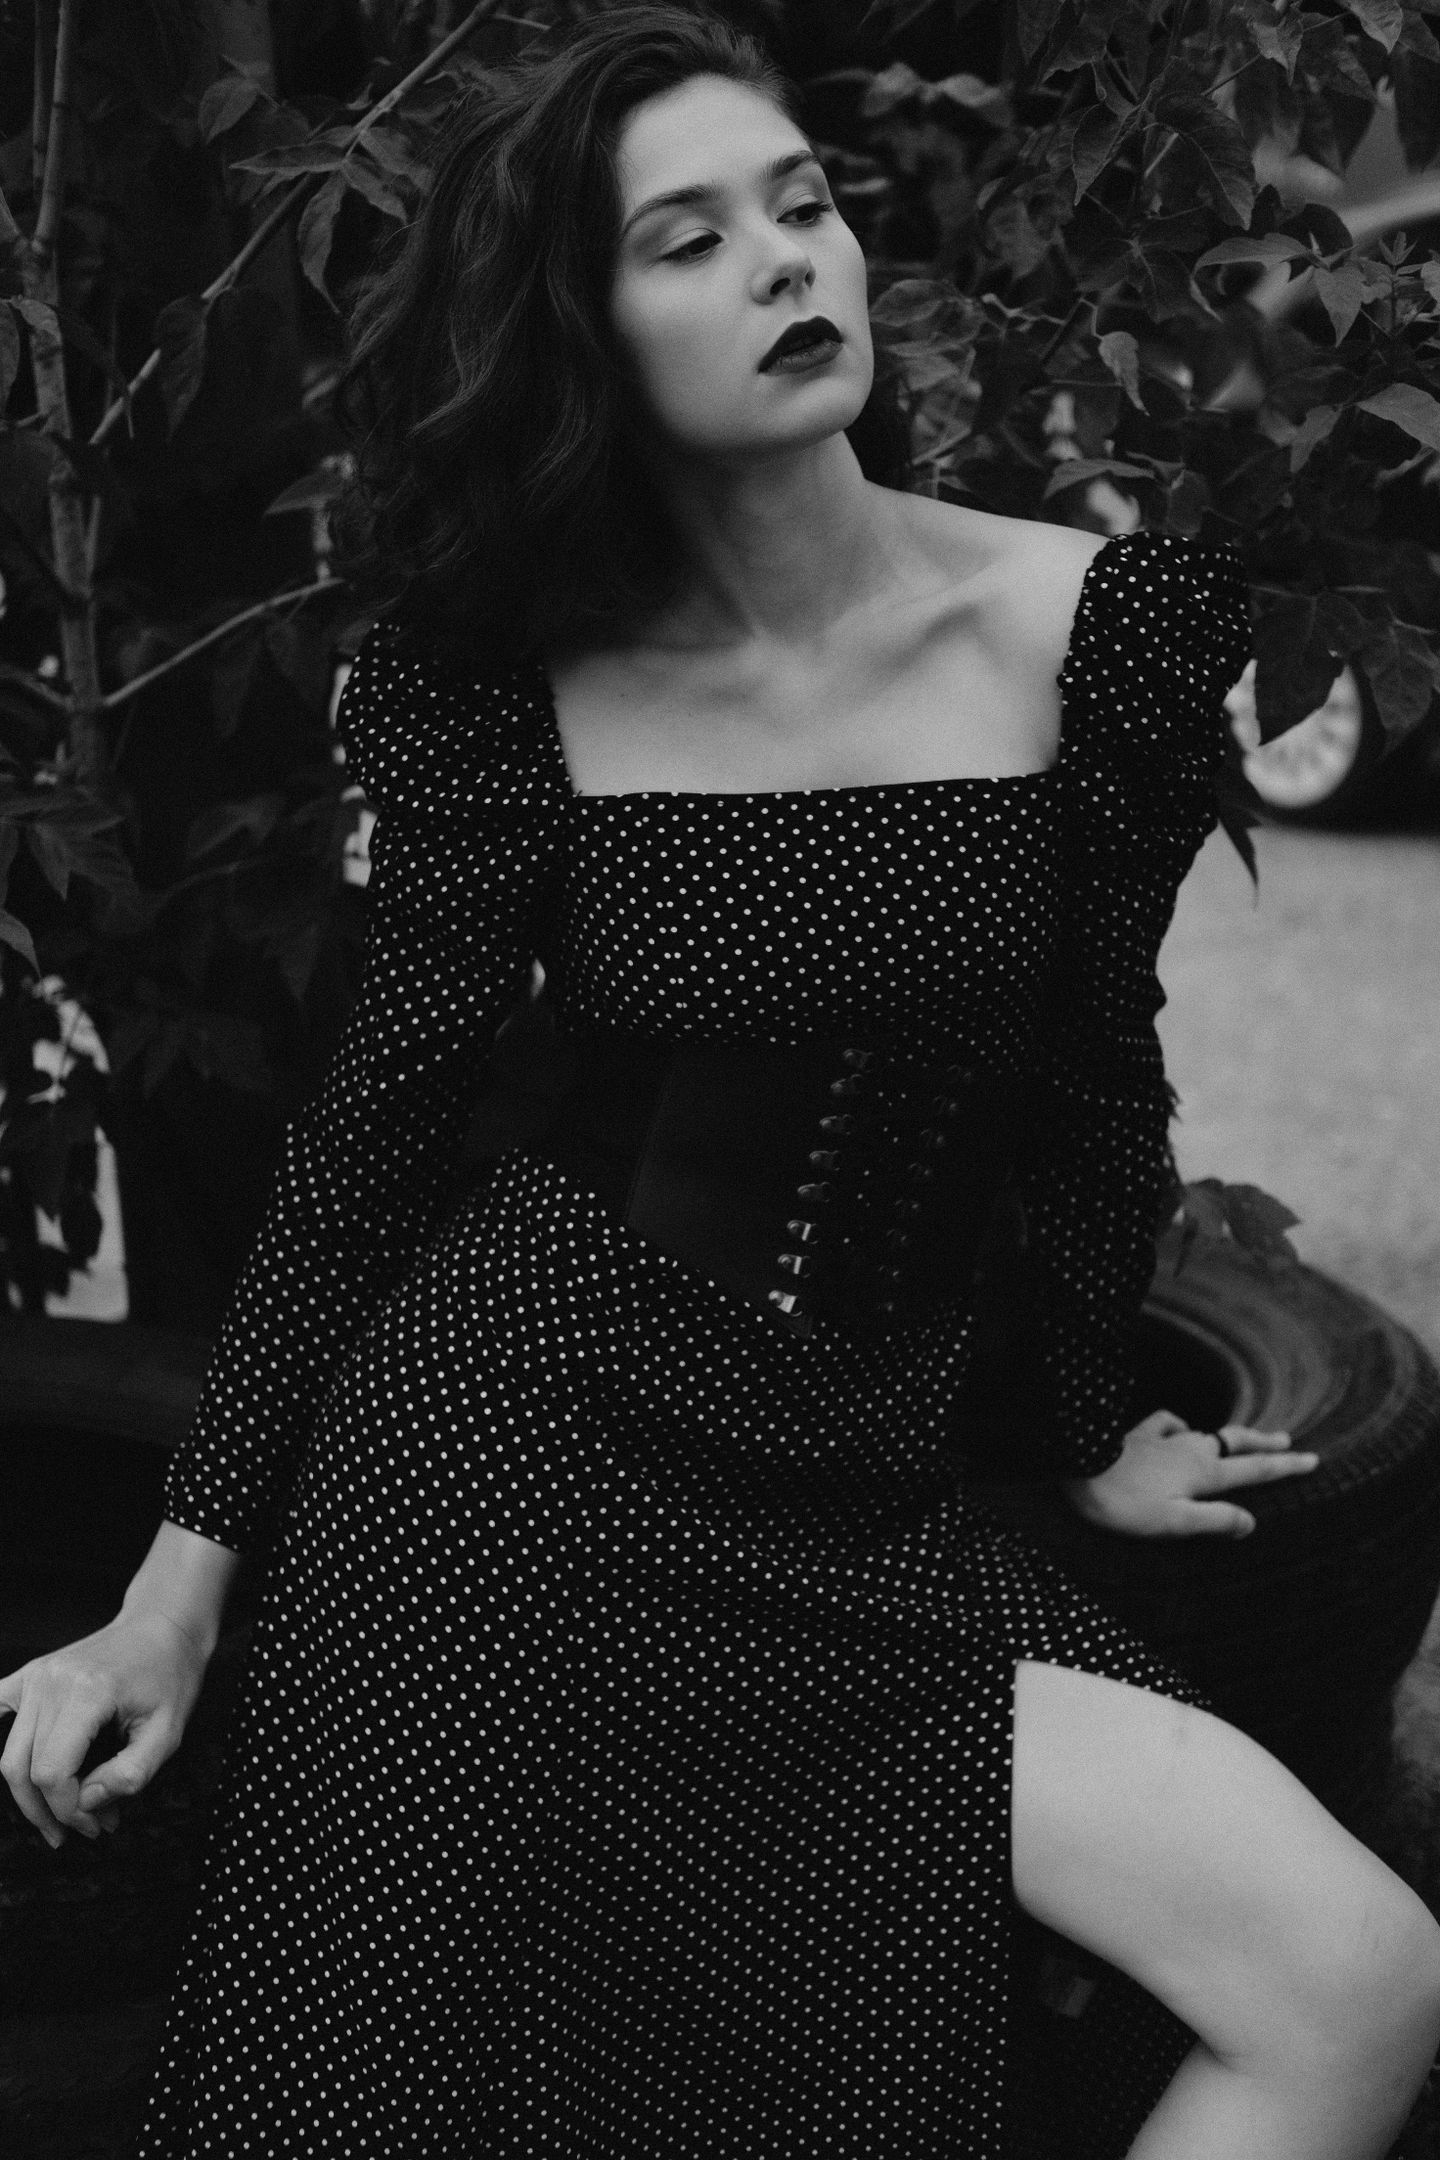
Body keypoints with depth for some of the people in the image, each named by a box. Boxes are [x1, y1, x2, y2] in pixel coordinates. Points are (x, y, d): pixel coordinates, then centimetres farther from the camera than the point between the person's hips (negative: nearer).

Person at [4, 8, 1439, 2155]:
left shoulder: (1093, 625, -4)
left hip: (863, 1516, 2)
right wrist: (180, 1591, 1)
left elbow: (1091, 1070, 8)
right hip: (511, 1441, -1)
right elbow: (375, 1137, 1)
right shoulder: (508, 690, -5)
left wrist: (1089, 1428, 20)